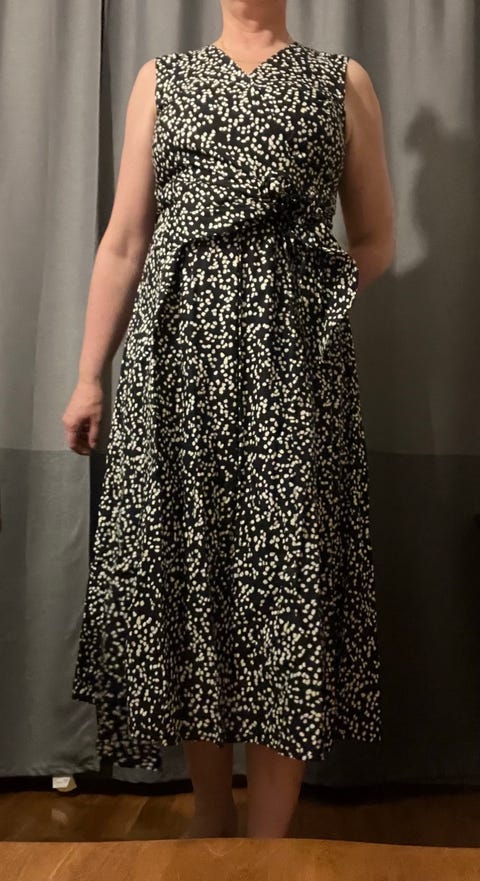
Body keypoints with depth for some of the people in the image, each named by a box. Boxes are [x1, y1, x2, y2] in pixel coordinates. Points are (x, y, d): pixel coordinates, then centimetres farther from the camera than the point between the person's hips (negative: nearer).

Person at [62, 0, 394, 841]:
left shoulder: (342, 80, 11)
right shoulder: (161, 78, 15)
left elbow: (375, 244, 12)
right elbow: (122, 244, 11)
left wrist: (289, 301, -1)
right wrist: (89, 375, 6)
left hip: (291, 363, -1)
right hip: (176, 357, 2)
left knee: (284, 563, -4)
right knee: (181, 561, 2)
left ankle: (267, 841, 8)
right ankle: (211, 809, 21)